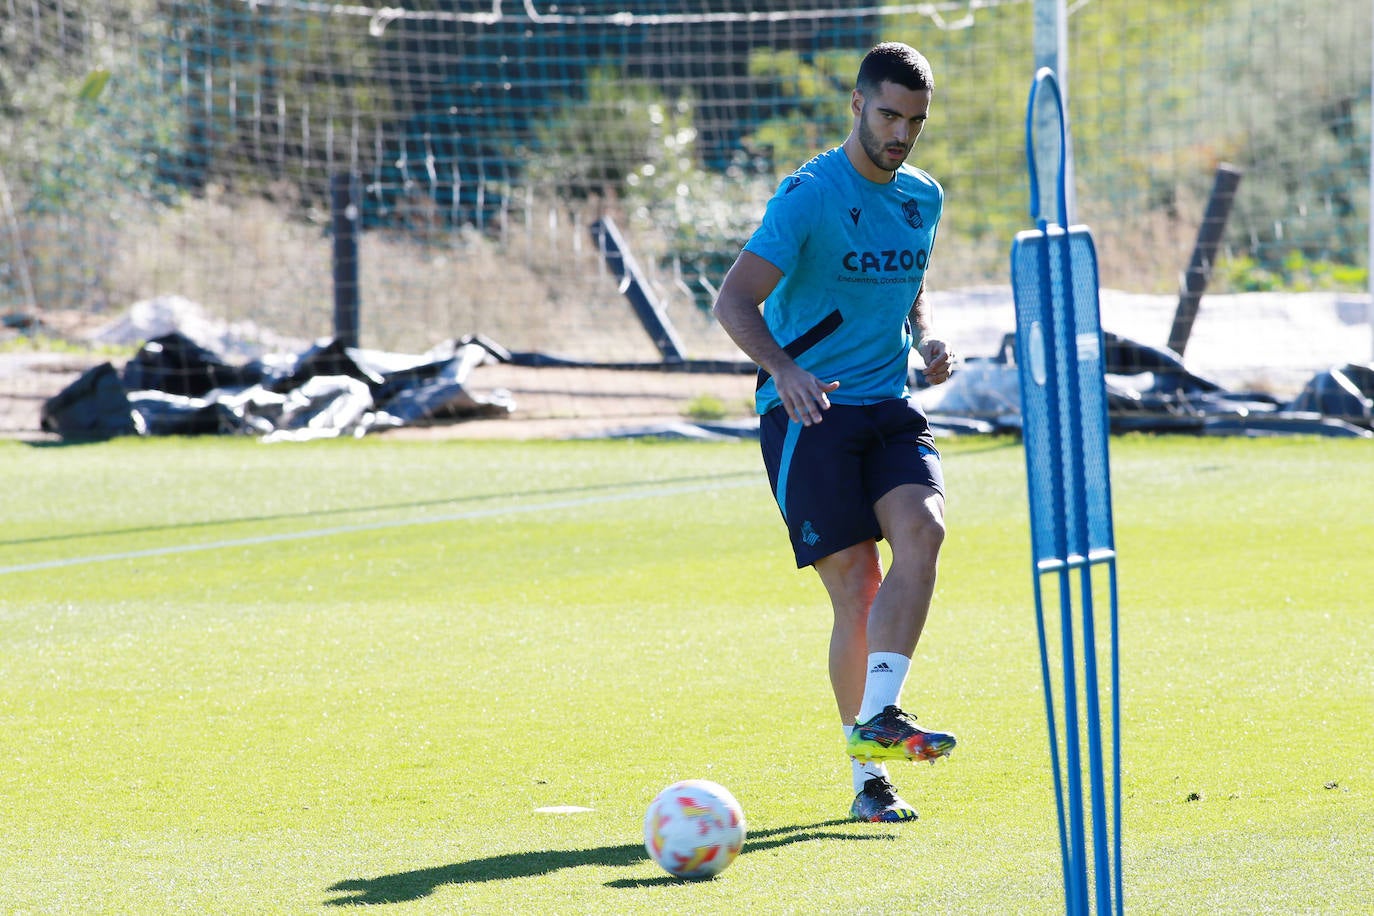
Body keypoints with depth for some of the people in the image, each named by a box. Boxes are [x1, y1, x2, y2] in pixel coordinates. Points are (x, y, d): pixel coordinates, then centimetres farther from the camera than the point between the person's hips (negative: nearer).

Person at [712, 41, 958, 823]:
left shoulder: (924, 198, 11)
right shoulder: (809, 196, -9)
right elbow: (734, 300, -17)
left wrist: (927, 336, 7)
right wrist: (782, 368, -34)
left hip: (891, 407, 5)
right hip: (809, 410, -5)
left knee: (922, 528, -23)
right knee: (856, 586, -9)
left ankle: (879, 717, -24)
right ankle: (869, 779, 1)